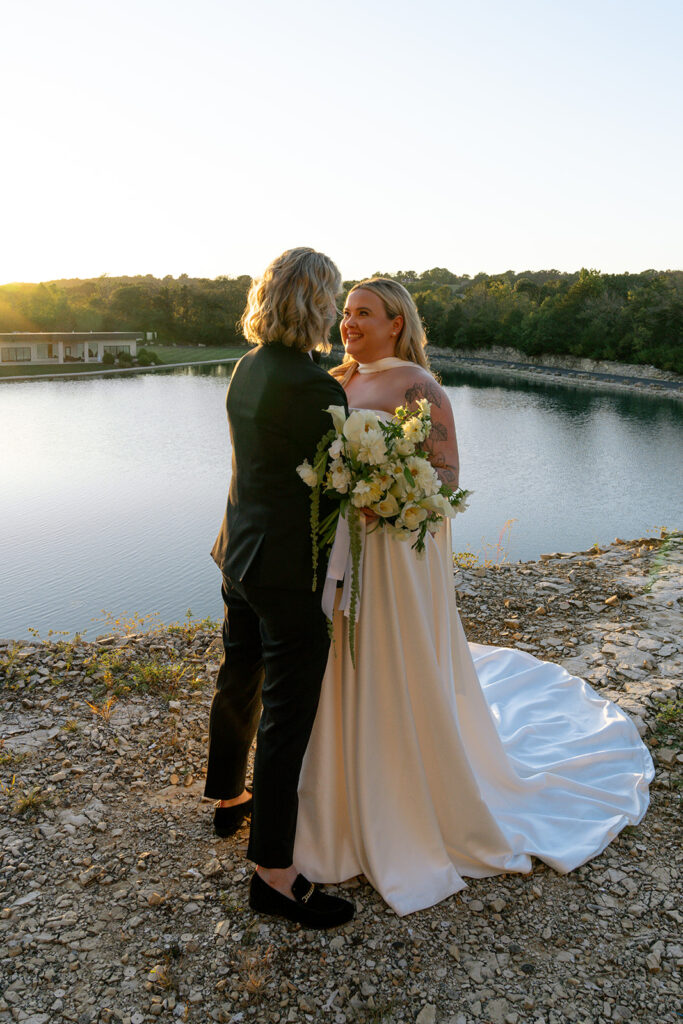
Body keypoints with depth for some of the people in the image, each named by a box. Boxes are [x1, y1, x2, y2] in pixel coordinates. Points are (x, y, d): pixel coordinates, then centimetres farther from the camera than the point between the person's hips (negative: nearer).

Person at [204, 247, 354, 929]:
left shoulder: (247, 369, 5)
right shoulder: (311, 385, -22)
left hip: (240, 552, 9)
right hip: (290, 567, -9)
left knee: (239, 683, 24)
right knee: (287, 714, 1)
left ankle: (227, 799, 47)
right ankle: (272, 872, 15)